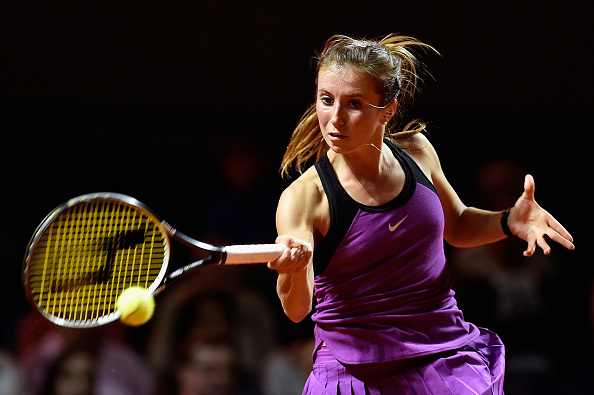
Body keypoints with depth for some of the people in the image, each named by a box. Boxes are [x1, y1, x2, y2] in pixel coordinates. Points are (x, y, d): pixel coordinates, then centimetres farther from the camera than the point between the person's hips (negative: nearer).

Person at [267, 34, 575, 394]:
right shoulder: (304, 197, -16)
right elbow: (297, 310, -29)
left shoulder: (416, 151, -2)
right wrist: (294, 269, -51)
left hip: (447, 359, 4)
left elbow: (456, 226, 18)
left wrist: (508, 221, -2)